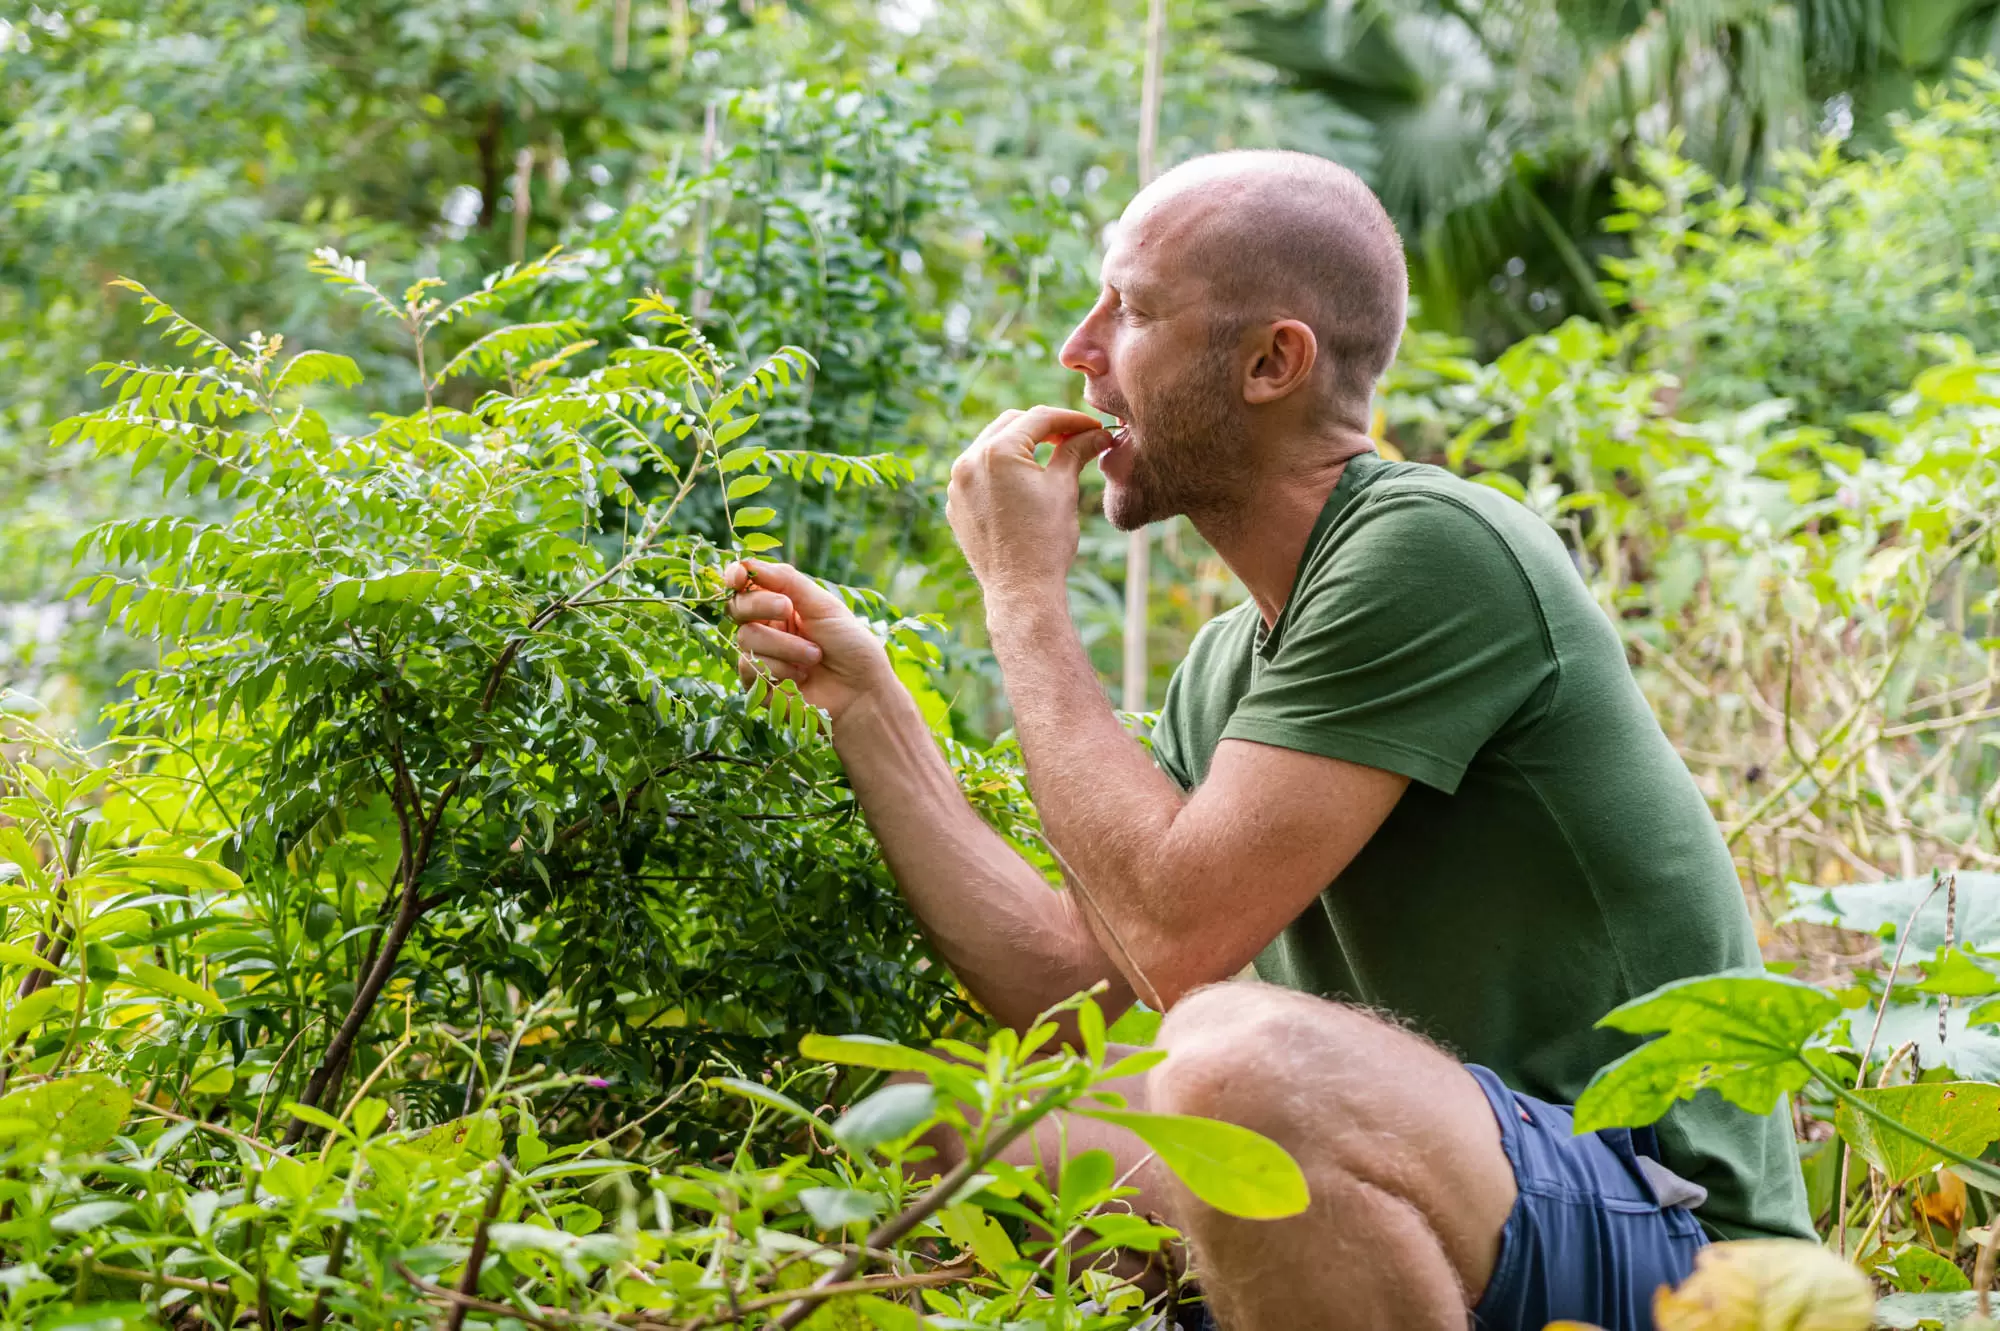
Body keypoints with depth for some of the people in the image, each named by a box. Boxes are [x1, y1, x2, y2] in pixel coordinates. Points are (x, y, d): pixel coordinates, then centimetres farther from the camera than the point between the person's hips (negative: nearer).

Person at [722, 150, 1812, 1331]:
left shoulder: (1433, 549, -16)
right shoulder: (1232, 666, 13)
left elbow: (1174, 934, -21)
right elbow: (1071, 982, 9)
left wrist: (1026, 599, -10)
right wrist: (865, 703, 10)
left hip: (1662, 1234, -8)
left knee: (1238, 1060, -34)